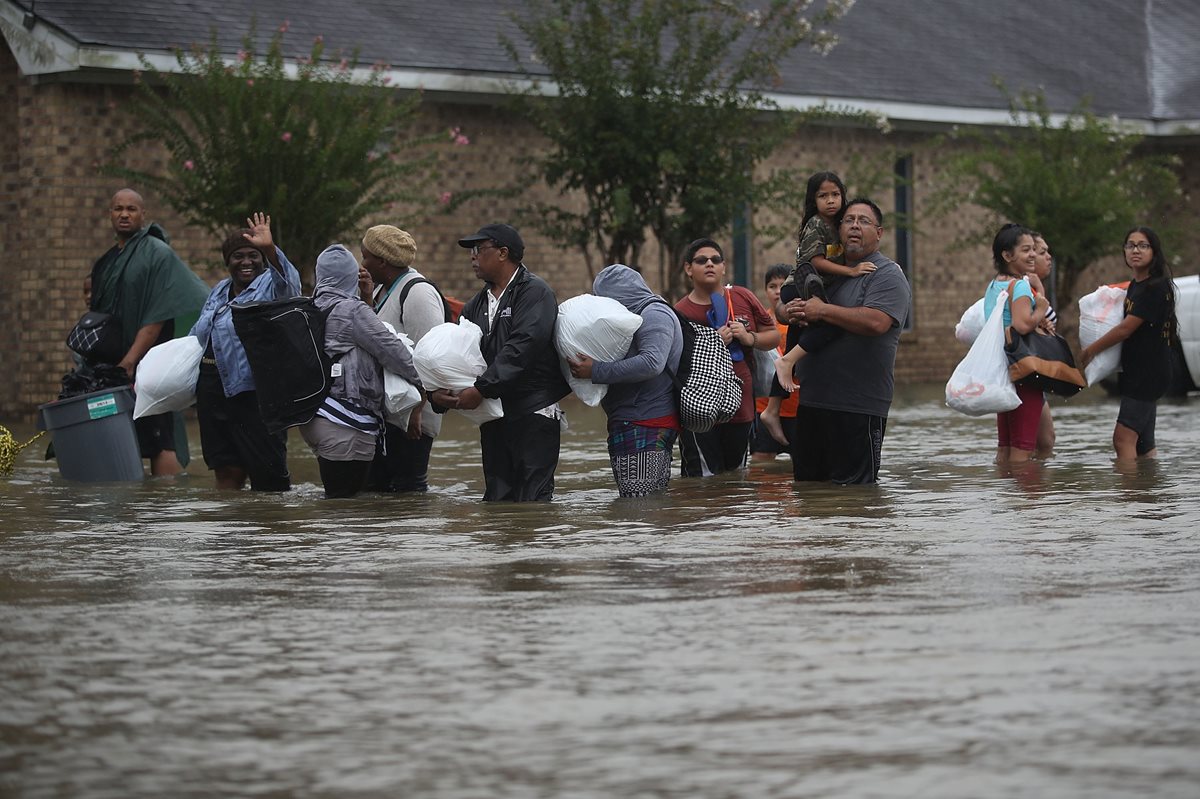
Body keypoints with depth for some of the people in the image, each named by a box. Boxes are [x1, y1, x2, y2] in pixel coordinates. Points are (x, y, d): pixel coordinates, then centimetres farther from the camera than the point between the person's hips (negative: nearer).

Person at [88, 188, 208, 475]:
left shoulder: (158, 254, -6)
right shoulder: (107, 263, 16)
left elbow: (157, 317, -14)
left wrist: (130, 362, -20)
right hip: (117, 367, 7)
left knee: (161, 441, -9)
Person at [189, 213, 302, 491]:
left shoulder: (270, 286, -4)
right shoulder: (219, 292, 19)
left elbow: (288, 283, -28)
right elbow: (199, 334, 33)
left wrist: (270, 249, -45)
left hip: (253, 392, -7)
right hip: (212, 391, 7)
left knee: (268, 473, -6)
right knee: (227, 471, 7)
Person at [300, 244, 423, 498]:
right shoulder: (353, 310, -9)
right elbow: (390, 349, -9)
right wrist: (424, 382, -2)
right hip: (345, 421, -8)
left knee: (336, 495, 12)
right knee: (346, 497, -8)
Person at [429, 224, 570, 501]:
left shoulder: (534, 292, -7)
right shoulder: (476, 305, 18)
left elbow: (522, 348, -19)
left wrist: (481, 389, -23)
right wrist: (436, 390, -8)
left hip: (534, 413, -8)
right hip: (493, 417, 8)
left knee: (532, 499, -10)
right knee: (498, 497, 7)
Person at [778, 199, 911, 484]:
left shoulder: (886, 274, -5)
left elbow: (876, 322, -23)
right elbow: (780, 307, 24)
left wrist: (822, 310, -14)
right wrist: (788, 312, -2)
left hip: (859, 407, -8)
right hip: (811, 401, 8)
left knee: (852, 487, -3)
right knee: (805, 481, 13)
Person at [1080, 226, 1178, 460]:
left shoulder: (1156, 287, -14)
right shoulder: (1135, 286, 15)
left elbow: (1126, 329, -17)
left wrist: (1089, 351, -8)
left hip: (1148, 373, -10)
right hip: (1135, 372, 10)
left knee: (1124, 437, -16)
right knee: (1143, 444, 10)